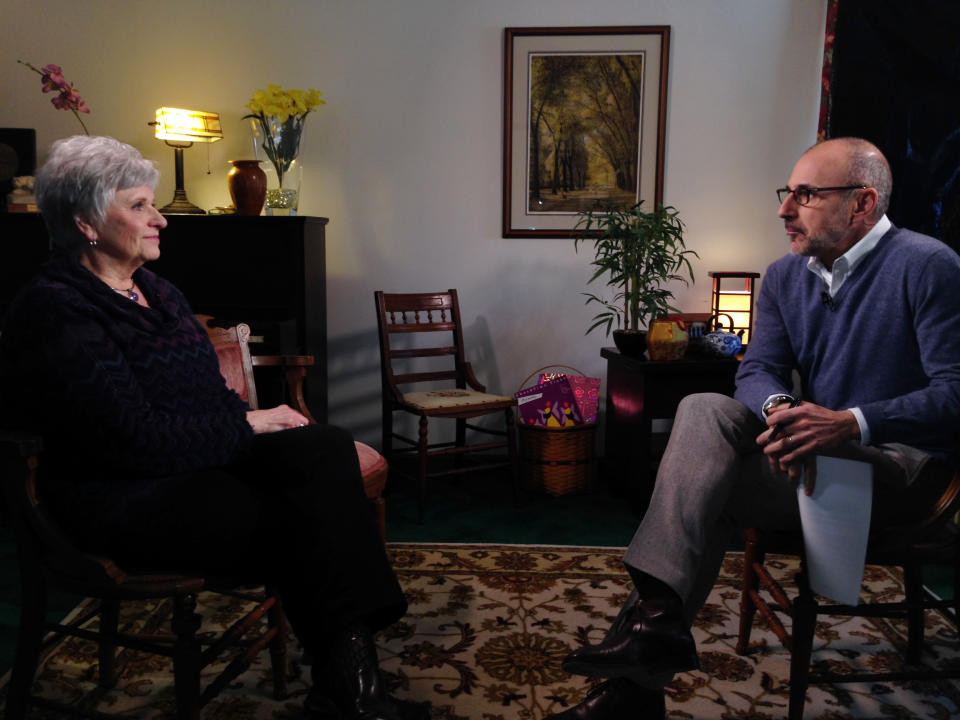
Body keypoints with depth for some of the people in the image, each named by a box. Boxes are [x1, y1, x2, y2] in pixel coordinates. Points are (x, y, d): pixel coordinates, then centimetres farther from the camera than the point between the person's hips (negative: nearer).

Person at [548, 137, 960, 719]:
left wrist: (852, 424, -32)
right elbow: (757, 370, 2)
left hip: (899, 463, -6)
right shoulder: (785, 277, 10)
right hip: (814, 452, 6)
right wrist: (779, 409, -23)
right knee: (703, 410, -25)